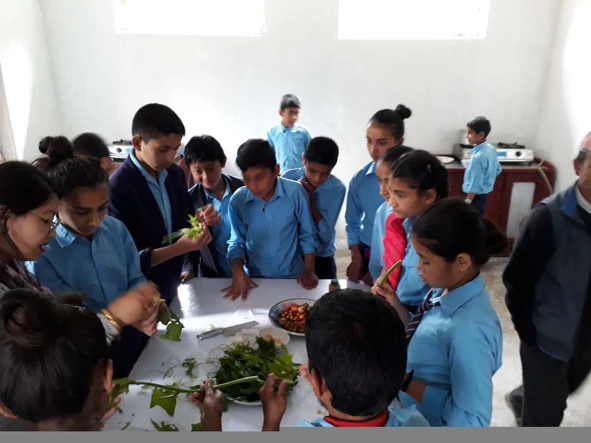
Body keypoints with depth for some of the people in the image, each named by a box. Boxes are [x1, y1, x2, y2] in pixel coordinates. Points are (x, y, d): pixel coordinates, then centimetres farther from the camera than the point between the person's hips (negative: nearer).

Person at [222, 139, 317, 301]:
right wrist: (238, 273, -15)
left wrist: (309, 270, -6)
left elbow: (307, 235, -6)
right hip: (256, 279, 1)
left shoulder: (295, 192, -17)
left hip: (293, 276, -1)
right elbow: (237, 241, -2)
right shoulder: (237, 200, -13)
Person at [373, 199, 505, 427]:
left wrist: (405, 381, -29)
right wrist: (396, 305, -10)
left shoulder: (470, 331, -36)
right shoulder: (448, 289, -13)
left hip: (430, 422, -6)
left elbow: (471, 421, -29)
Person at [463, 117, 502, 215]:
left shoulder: (478, 156, -27)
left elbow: (475, 185, -25)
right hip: (484, 194, 9)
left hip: (476, 196, -9)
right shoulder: (491, 148, 1)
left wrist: (467, 203, -19)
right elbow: (498, 170, 14)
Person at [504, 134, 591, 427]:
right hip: (548, 340, -5)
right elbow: (516, 279, -16)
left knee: (556, 396, 29)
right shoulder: (551, 216, -24)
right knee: (546, 416, 12)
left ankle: (520, 399, 57)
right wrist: (527, 332, -9)